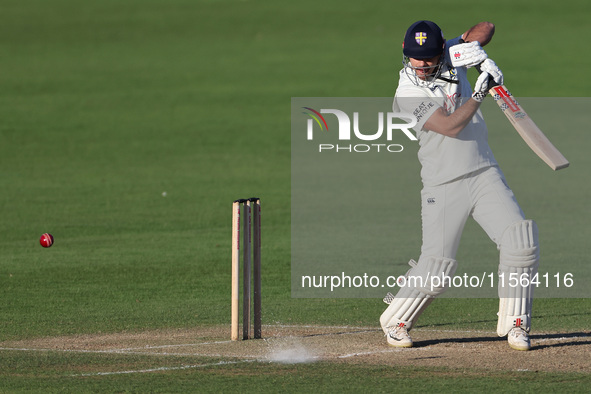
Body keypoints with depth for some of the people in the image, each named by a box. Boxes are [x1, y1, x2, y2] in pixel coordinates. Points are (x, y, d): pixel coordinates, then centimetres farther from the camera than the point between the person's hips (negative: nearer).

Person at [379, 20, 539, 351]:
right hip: (444, 187, -5)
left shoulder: (451, 57, 4)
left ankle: (515, 324, -1)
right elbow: (451, 126, -22)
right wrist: (480, 92, -27)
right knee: (437, 268, -8)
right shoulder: (408, 94, -12)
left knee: (521, 239, -14)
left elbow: (486, 28, 10)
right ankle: (395, 322, 18)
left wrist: (473, 46, -10)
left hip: (485, 175, 5)